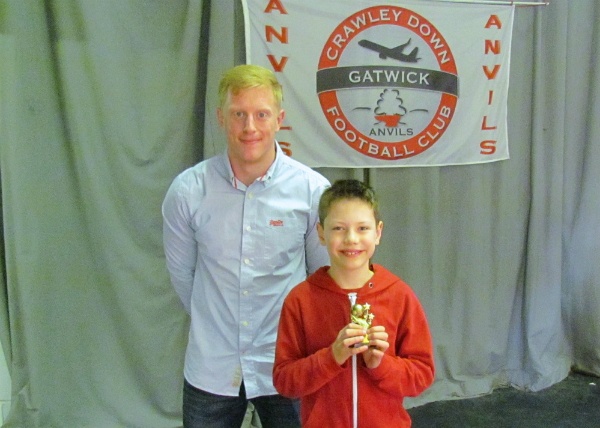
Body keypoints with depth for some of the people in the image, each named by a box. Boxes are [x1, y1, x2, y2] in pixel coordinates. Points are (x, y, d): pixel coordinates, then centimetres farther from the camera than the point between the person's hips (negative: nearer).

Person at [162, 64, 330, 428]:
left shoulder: (312, 190, -11)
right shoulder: (187, 190, -9)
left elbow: (324, 275, 3)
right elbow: (182, 273, 6)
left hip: (287, 368, 0)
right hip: (211, 370, 1)